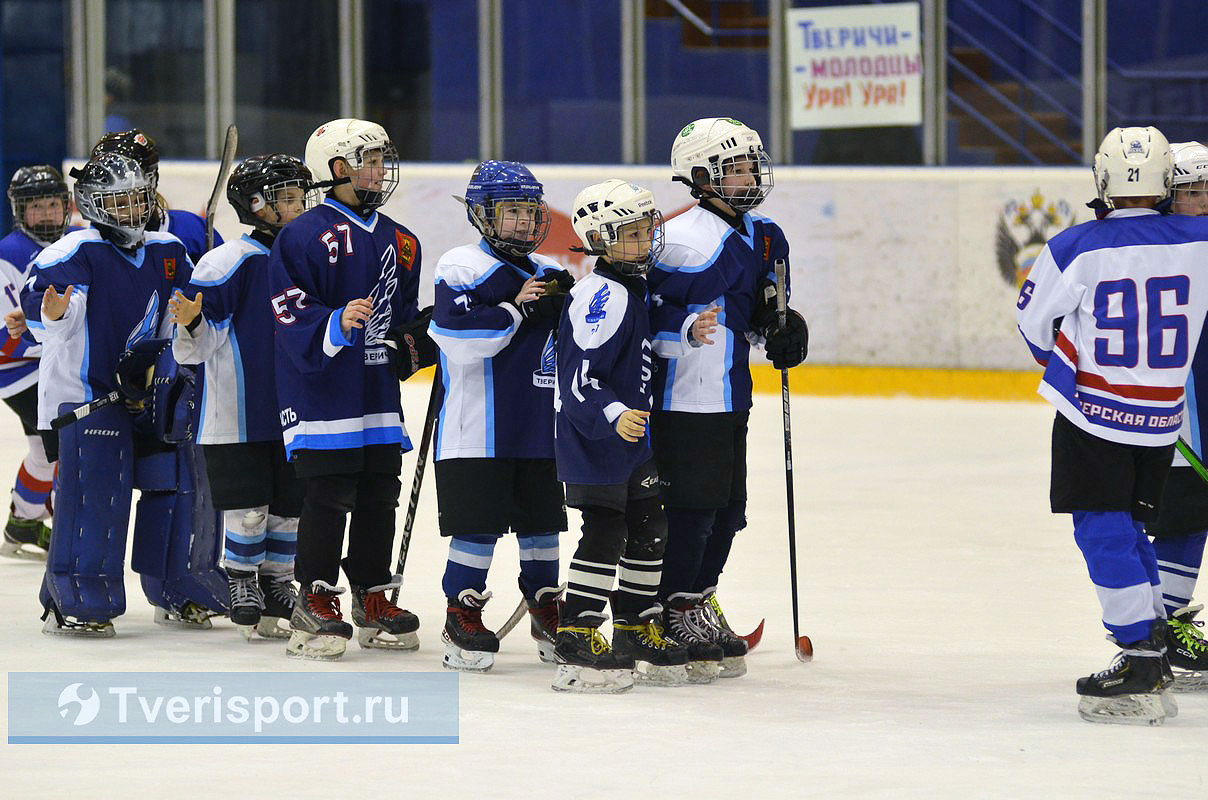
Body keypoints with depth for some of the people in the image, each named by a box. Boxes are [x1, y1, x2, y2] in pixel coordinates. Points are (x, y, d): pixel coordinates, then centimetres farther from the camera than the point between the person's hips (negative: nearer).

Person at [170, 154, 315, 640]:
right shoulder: (228, 262, -10)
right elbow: (195, 349, -10)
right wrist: (190, 324, -31)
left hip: (294, 413, 6)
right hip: (237, 414, -6)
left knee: (289, 506, 8)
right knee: (249, 510, -4)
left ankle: (278, 591, 20)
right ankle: (242, 586, 12)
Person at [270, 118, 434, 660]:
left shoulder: (399, 242, 14)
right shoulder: (304, 236, -9)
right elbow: (292, 315, -14)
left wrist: (416, 341, 5)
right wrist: (336, 326, -30)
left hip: (379, 394, 7)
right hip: (322, 394, -7)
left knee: (379, 497, 10)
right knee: (328, 499, -8)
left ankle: (373, 599, 21)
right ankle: (314, 604, 0)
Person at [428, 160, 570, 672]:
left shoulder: (548, 274, 14)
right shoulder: (462, 268, -7)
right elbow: (460, 340, -20)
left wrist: (565, 307, 0)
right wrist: (517, 309, -21)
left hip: (539, 429, 6)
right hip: (476, 432, -6)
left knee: (542, 520, 11)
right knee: (479, 523, -6)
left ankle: (546, 611, 23)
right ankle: (462, 616, 4)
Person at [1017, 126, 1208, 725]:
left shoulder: (1076, 248, -14)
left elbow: (1034, 321, 0)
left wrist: (1066, 366, 20)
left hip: (1093, 412, -4)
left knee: (1104, 533, -1)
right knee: (1128, 531, 18)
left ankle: (1141, 667, -9)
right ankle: (1152, 652, 20)